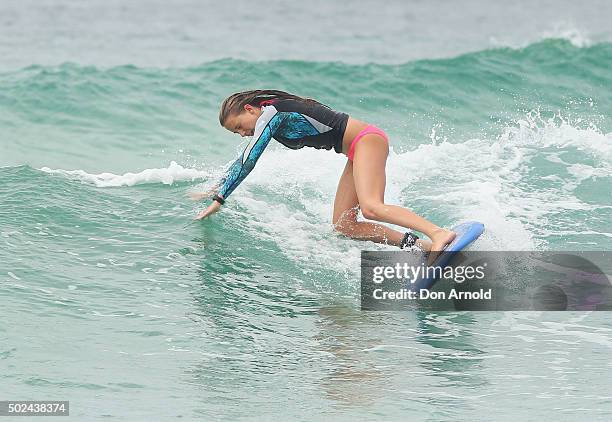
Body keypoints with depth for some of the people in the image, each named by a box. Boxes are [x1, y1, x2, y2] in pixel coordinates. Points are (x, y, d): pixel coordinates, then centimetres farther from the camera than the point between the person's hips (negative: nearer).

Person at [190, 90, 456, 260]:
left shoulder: (270, 113, -10)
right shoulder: (273, 117, 18)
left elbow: (248, 161, -15)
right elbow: (244, 159, 33)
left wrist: (219, 199, -12)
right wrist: (217, 189, 39)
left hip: (366, 139, -10)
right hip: (357, 153, 10)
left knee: (370, 207, -32)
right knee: (343, 225, -1)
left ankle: (438, 234, -47)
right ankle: (417, 244, -11)